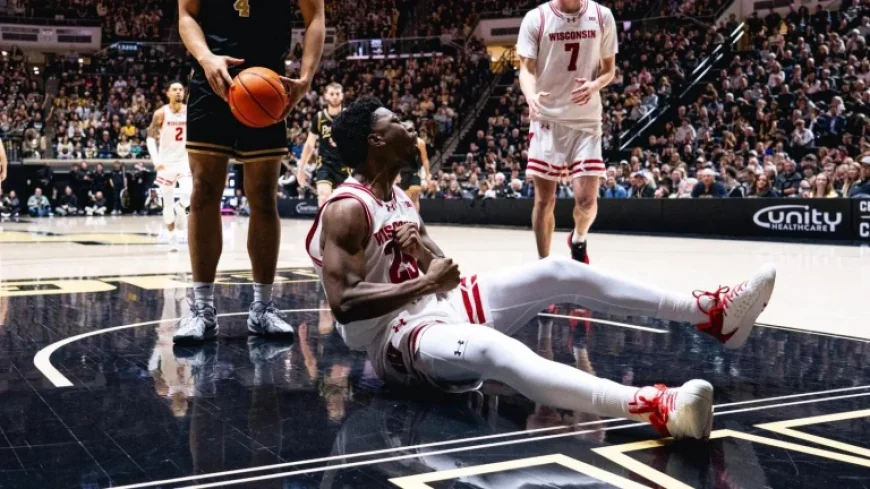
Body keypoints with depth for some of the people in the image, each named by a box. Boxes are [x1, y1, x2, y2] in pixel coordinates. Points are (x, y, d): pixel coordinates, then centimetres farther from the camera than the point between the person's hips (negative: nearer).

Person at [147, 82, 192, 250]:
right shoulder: (161, 113, -7)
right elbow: (151, 137, -6)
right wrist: (156, 160, -18)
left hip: (185, 160, 1)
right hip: (166, 162, -1)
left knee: (187, 196, -23)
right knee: (168, 203, 5)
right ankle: (171, 235, 17)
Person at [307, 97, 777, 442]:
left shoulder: (398, 196, 14)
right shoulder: (347, 210, -15)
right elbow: (345, 302, -25)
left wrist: (419, 245, -8)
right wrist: (426, 282, -22)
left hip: (440, 305, 10)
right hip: (396, 338, -9)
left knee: (558, 272, -6)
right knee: (491, 348, -42)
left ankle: (711, 313, -11)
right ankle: (653, 407, -65)